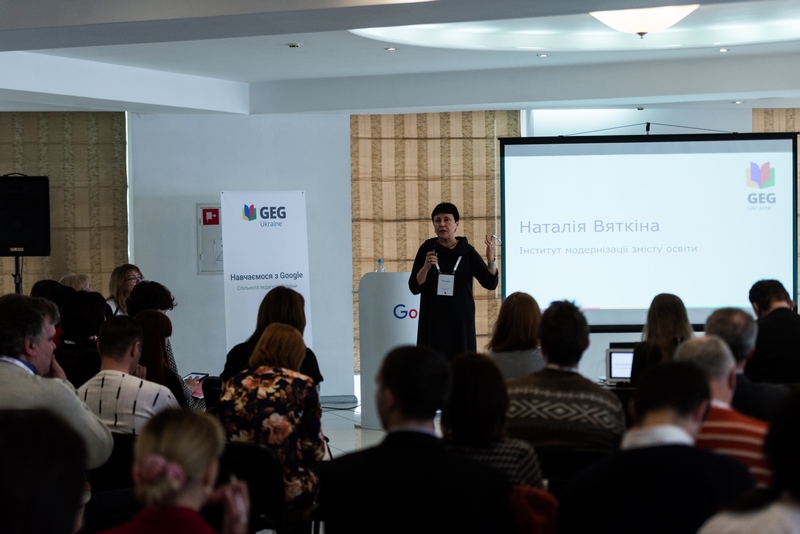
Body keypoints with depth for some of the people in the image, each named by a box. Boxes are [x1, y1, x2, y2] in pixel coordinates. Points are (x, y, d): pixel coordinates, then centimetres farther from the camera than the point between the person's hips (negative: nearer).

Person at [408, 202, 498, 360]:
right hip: (433, 321, 0)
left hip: (461, 321, 0)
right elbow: (414, 287, 1)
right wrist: (425, 267, -16)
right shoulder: (427, 249, 3)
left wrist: (491, 259, -14)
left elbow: (491, 284, 2)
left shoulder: (467, 252, 3)